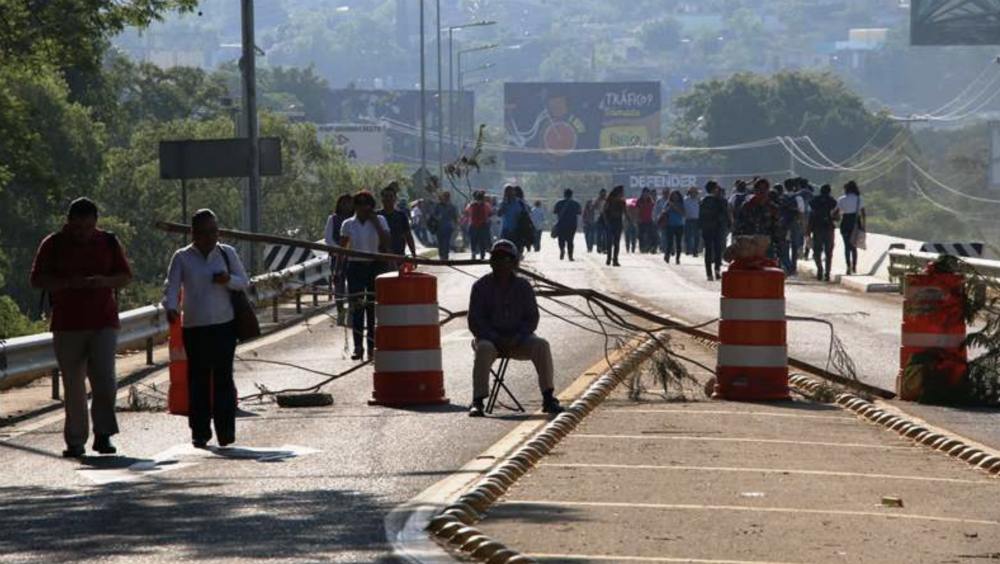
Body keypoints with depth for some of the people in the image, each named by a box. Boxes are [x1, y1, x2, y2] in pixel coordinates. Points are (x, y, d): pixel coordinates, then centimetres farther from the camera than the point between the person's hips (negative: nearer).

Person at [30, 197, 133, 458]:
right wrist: (68, 283, -17)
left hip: (103, 323, 0)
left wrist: (106, 281, -13)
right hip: (67, 325, 0)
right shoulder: (53, 245, 2)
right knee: (73, 386, 3)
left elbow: (126, 277, 9)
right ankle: (75, 442, 9)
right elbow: (37, 280, -1)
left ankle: (103, 434, 0)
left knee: (104, 379, -12)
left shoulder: (109, 242, 7)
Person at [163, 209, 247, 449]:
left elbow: (244, 282, 10)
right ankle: (199, 432, 8)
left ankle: (226, 431, 1)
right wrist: (171, 307, -26)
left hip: (224, 325, 0)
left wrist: (229, 280, -13)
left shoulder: (227, 254, 7)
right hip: (194, 327, 0)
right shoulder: (182, 258, 3)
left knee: (223, 378, -3)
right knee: (198, 379, 1)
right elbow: (172, 286, -6)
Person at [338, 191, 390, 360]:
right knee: (356, 307, -6)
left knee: (373, 307, 4)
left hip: (374, 266, 0)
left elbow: (386, 242, -9)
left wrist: (376, 224, -14)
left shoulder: (379, 221, 2)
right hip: (355, 266, 0)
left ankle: (372, 346, 10)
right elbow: (342, 247, 6)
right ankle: (358, 346, -7)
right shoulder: (348, 224, 4)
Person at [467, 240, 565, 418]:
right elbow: (475, 322, -6)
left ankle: (548, 398, -23)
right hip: (490, 338, -2)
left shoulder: (523, 286, 4)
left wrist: (516, 339, -18)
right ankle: (477, 402, -39)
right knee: (484, 350, -36)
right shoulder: (481, 287, -2)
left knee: (541, 345, -26)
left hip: (518, 339, 2)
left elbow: (532, 318, 1)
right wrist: (497, 339, -20)